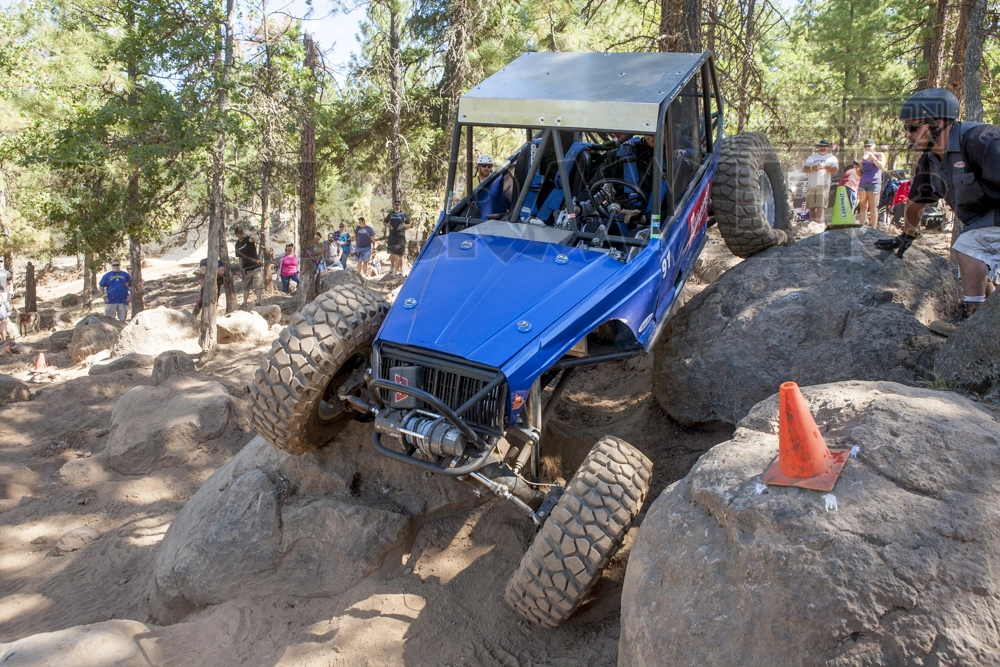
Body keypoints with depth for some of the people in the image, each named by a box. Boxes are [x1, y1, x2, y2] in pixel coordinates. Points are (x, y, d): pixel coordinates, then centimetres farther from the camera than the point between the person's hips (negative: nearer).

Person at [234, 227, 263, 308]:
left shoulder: (248, 239, -9)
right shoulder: (238, 245, 7)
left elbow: (251, 239, -36)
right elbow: (240, 258, 15)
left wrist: (251, 239, -61)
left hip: (256, 266, -6)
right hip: (246, 268, 6)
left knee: (258, 286, -11)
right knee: (246, 287, 12)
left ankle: (258, 302, -17)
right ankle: (244, 303, 17)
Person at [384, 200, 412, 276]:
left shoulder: (403, 215, 5)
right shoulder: (391, 214, 12)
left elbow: (409, 224, 10)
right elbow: (384, 222, 21)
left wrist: (404, 226, -10)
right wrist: (388, 225, 0)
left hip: (401, 236, -2)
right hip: (392, 236, 2)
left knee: (399, 254, 1)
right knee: (392, 253, -3)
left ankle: (400, 270, 6)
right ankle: (392, 268, 9)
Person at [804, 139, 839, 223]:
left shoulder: (832, 158, 13)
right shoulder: (812, 157, 22)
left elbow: (835, 171, -1)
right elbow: (804, 169, 10)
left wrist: (825, 167, -17)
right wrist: (812, 168, -11)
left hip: (823, 185, -3)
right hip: (811, 185, 4)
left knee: (820, 206, -17)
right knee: (811, 207, 2)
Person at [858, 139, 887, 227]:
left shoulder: (880, 155, 8)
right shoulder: (863, 158, 18)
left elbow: (881, 166, -10)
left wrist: (872, 156, -10)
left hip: (874, 183, -4)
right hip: (863, 183, 4)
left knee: (873, 208, -6)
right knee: (863, 207, 0)